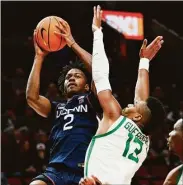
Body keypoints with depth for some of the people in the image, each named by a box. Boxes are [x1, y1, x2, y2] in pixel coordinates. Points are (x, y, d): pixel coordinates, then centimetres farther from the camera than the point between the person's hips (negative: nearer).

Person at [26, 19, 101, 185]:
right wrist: (39, 57, 7)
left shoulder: (91, 101, 18)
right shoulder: (56, 108, 27)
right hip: (56, 171, 2)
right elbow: (31, 97, 9)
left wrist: (72, 43, 1)